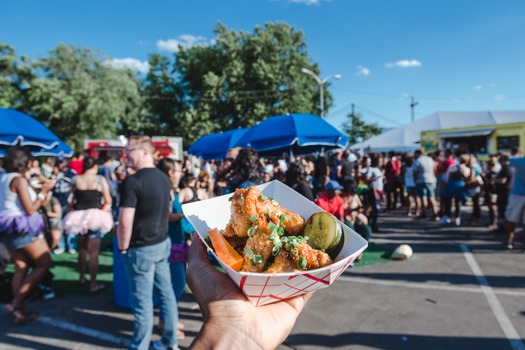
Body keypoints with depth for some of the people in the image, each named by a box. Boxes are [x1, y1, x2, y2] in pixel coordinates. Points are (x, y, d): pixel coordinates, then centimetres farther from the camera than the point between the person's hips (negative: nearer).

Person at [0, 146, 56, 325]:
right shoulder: (19, 180, -17)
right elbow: (30, 210, -19)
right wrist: (44, 191, -11)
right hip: (23, 228, -9)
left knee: (21, 269, 13)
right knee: (44, 264, 1)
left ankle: (20, 311, 17)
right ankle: (15, 303, -3)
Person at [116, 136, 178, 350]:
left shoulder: (132, 181, -20)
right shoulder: (164, 178, 5)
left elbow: (125, 224, -22)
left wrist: (123, 247, -7)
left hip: (141, 249, -8)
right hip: (163, 243, 8)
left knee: (142, 300, 6)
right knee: (166, 292, 16)